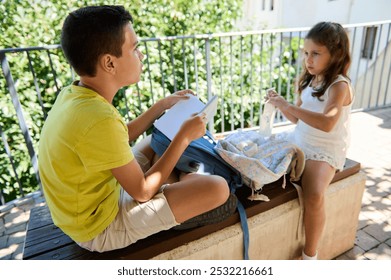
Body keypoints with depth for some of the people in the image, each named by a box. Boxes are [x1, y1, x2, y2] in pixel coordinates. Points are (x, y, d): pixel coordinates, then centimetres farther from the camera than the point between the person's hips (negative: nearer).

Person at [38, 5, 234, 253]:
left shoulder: (73, 94, -7)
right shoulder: (99, 119, -35)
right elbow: (142, 192, -22)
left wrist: (162, 106, 5)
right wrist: (185, 137, -16)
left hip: (93, 199, 9)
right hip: (101, 226, -8)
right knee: (217, 188, -18)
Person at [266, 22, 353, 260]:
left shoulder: (339, 86, -16)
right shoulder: (309, 81, 7)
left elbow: (327, 123, -35)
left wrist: (289, 106, -34)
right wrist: (281, 104, -5)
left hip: (326, 151, -7)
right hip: (299, 143, 8)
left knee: (314, 196, -28)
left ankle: (310, 256, -7)